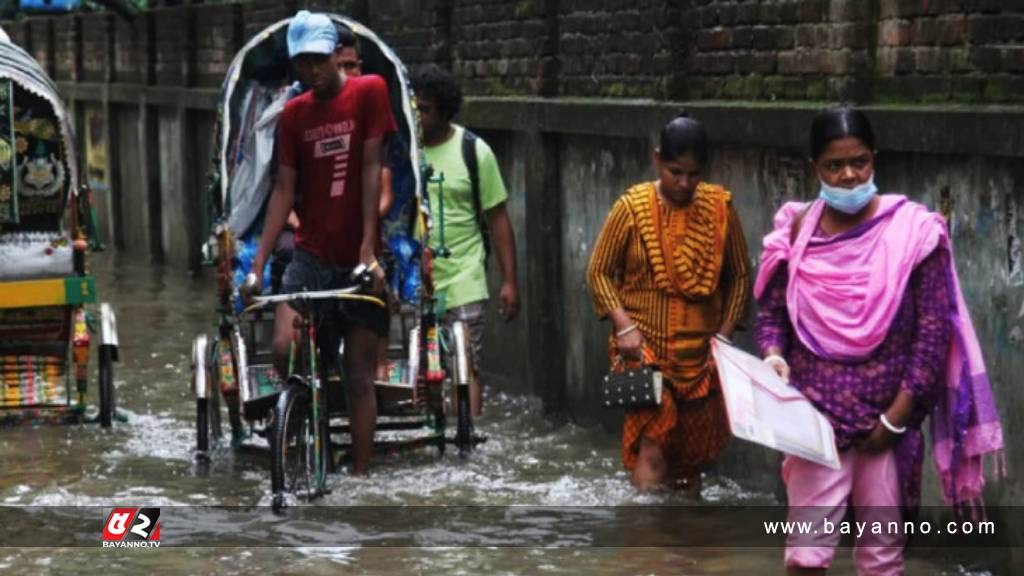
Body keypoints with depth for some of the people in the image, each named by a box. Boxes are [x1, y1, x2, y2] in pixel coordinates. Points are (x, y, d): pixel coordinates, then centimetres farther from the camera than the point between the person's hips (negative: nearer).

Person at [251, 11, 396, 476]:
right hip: (311, 255, 2)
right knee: (284, 349, -21)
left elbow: (371, 168, -10)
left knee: (359, 377, -1)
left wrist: (368, 249, -17)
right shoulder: (293, 114, 6)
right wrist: (258, 264, -4)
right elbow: (284, 190, 4)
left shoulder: (369, 92, -4)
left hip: (359, 260, -2)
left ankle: (359, 477, 3)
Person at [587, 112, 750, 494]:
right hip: (645, 347, -3)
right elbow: (599, 271, -1)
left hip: (699, 352, 3)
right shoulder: (632, 207, -6)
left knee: (695, 448, 10)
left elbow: (739, 276, 7)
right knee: (652, 446, -14)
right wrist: (623, 324, -13)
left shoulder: (720, 208, -1)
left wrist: (724, 333, -2)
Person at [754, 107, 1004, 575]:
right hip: (816, 413, 1)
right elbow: (771, 312, 8)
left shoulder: (912, 231, -8)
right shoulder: (796, 232, 0)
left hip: (888, 416, -1)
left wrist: (897, 417, -9)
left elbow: (933, 331, -7)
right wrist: (773, 356, -14)